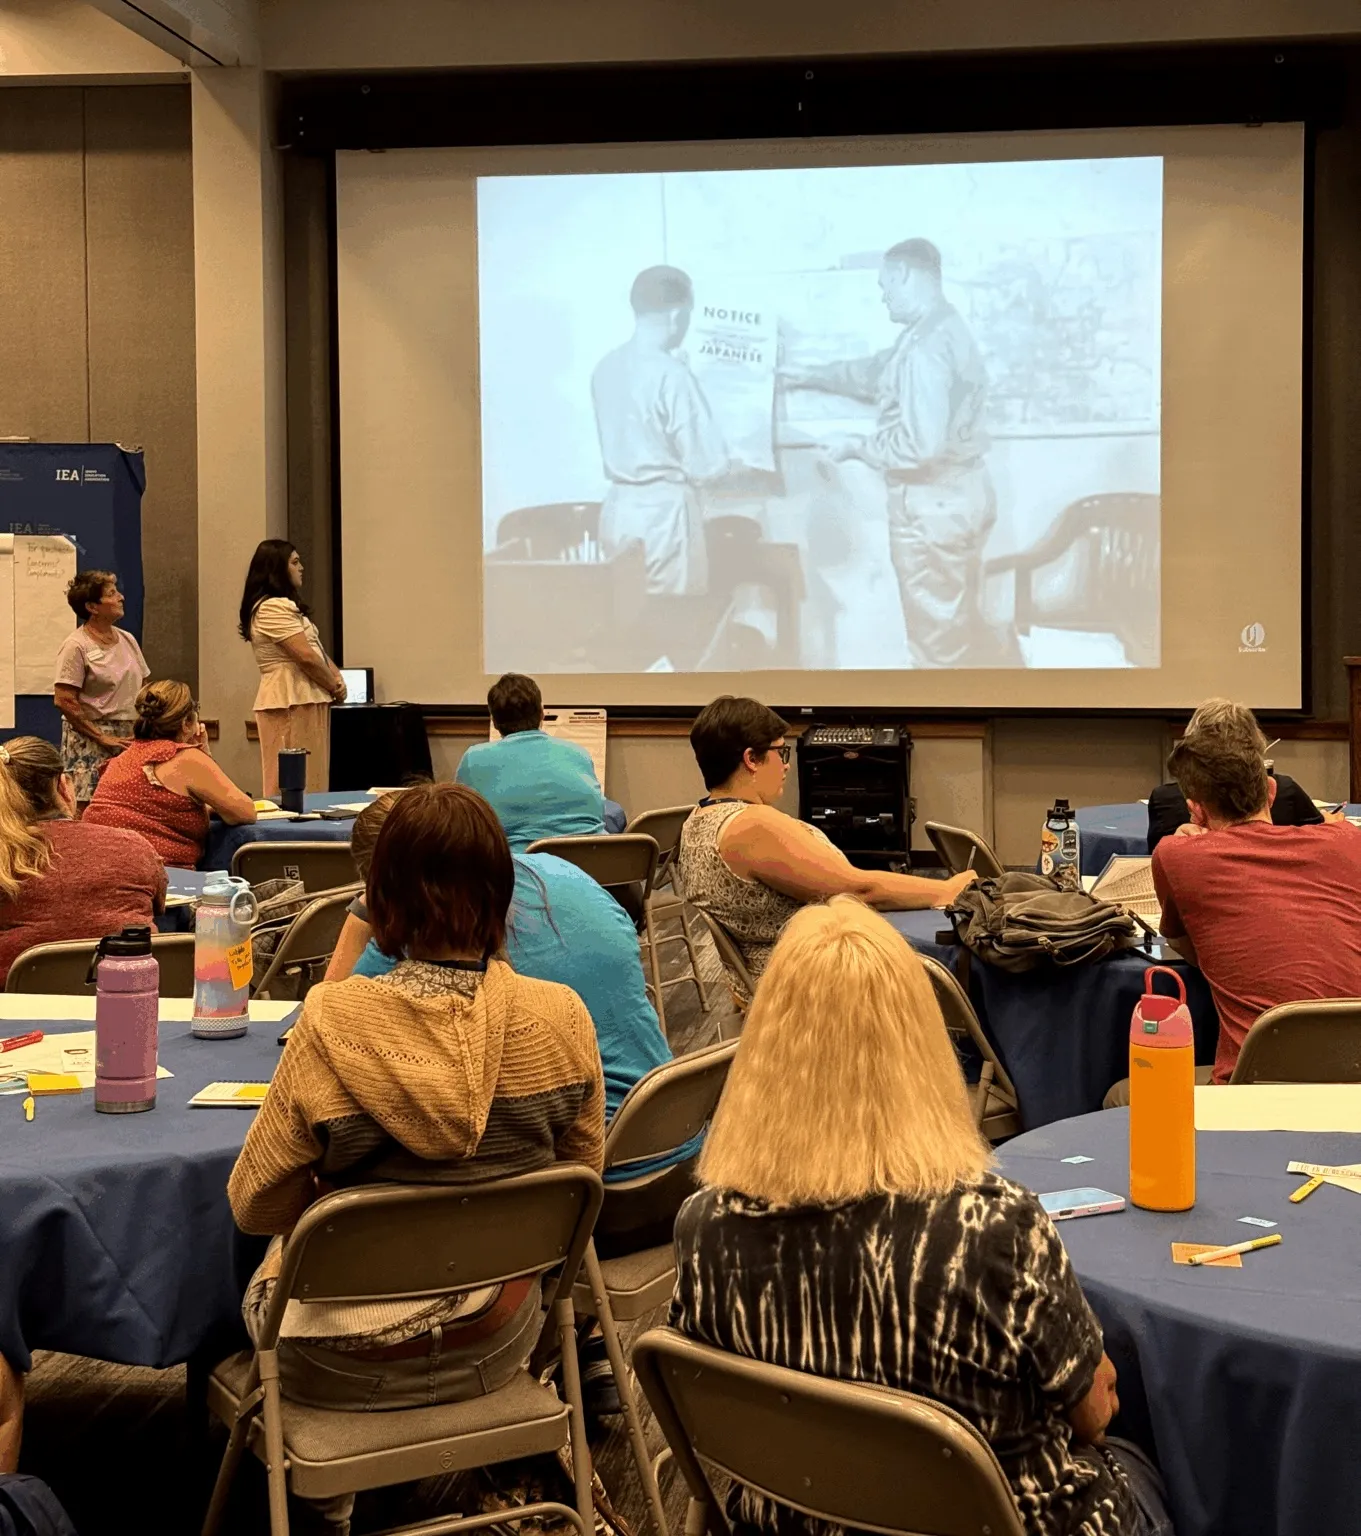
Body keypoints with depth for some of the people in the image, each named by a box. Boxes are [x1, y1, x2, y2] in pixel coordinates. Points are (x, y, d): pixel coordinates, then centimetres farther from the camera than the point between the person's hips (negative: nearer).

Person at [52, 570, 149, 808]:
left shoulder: (127, 640, 13)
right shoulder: (76, 646, -8)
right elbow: (64, 701, -13)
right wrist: (102, 737, -14)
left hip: (129, 740, 6)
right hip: (90, 743, -6)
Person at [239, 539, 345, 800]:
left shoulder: (284, 606, 21)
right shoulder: (272, 608, -13)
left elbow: (318, 650, 17)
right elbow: (307, 657, -18)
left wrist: (337, 677, 0)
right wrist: (335, 687, -5)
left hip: (304, 701, 10)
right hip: (292, 702, -10)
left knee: (312, 782, 10)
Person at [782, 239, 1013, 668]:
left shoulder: (926, 346, -22)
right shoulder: (944, 329, 11)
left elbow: (920, 444, -28)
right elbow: (878, 372, 27)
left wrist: (858, 447, -12)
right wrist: (812, 376, 34)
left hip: (932, 503, -10)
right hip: (961, 493, 10)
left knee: (937, 637, 3)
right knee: (965, 625, 19)